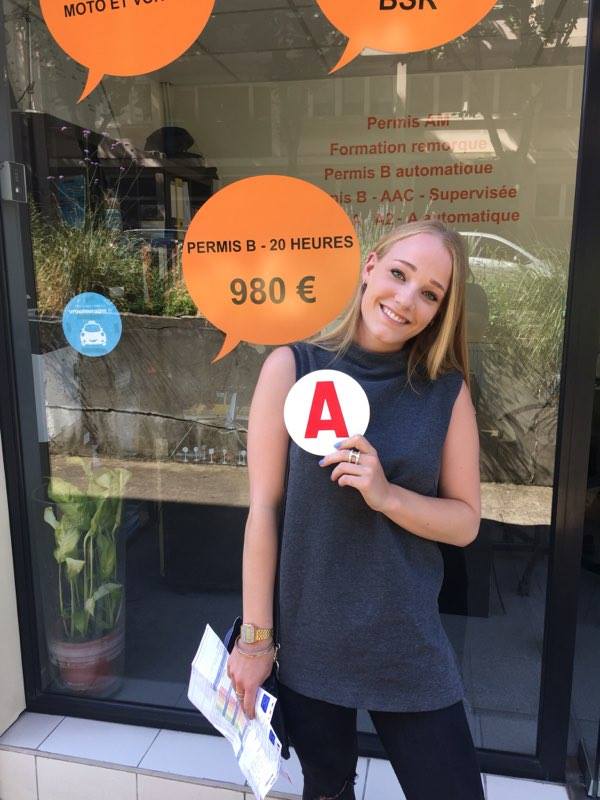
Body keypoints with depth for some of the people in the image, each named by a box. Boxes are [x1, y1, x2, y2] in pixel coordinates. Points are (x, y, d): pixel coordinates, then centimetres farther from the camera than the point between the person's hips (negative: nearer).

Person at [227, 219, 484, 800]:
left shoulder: (447, 391, -4)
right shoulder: (293, 366, -10)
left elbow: (465, 522, -1)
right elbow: (263, 508, -9)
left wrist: (386, 495, -20)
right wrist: (255, 637, -6)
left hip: (407, 641, 1)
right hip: (307, 636, -1)